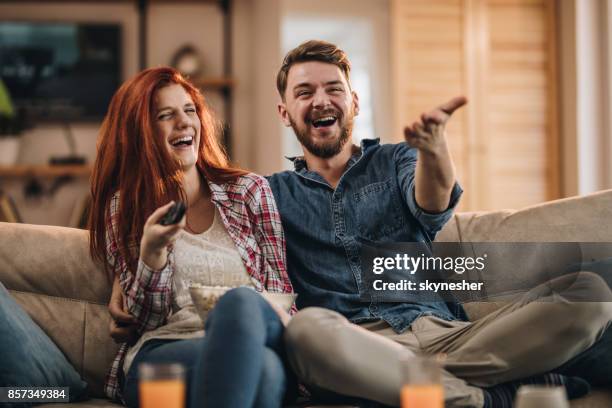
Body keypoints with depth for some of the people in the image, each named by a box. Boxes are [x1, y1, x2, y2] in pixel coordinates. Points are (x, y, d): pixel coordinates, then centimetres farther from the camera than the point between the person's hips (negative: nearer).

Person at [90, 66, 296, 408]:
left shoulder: (250, 190, 16)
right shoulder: (123, 206, 14)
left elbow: (281, 291, 13)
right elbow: (144, 319, 9)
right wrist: (152, 251, -10)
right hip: (161, 350, -2)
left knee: (243, 302, -38)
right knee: (260, 366, -37)